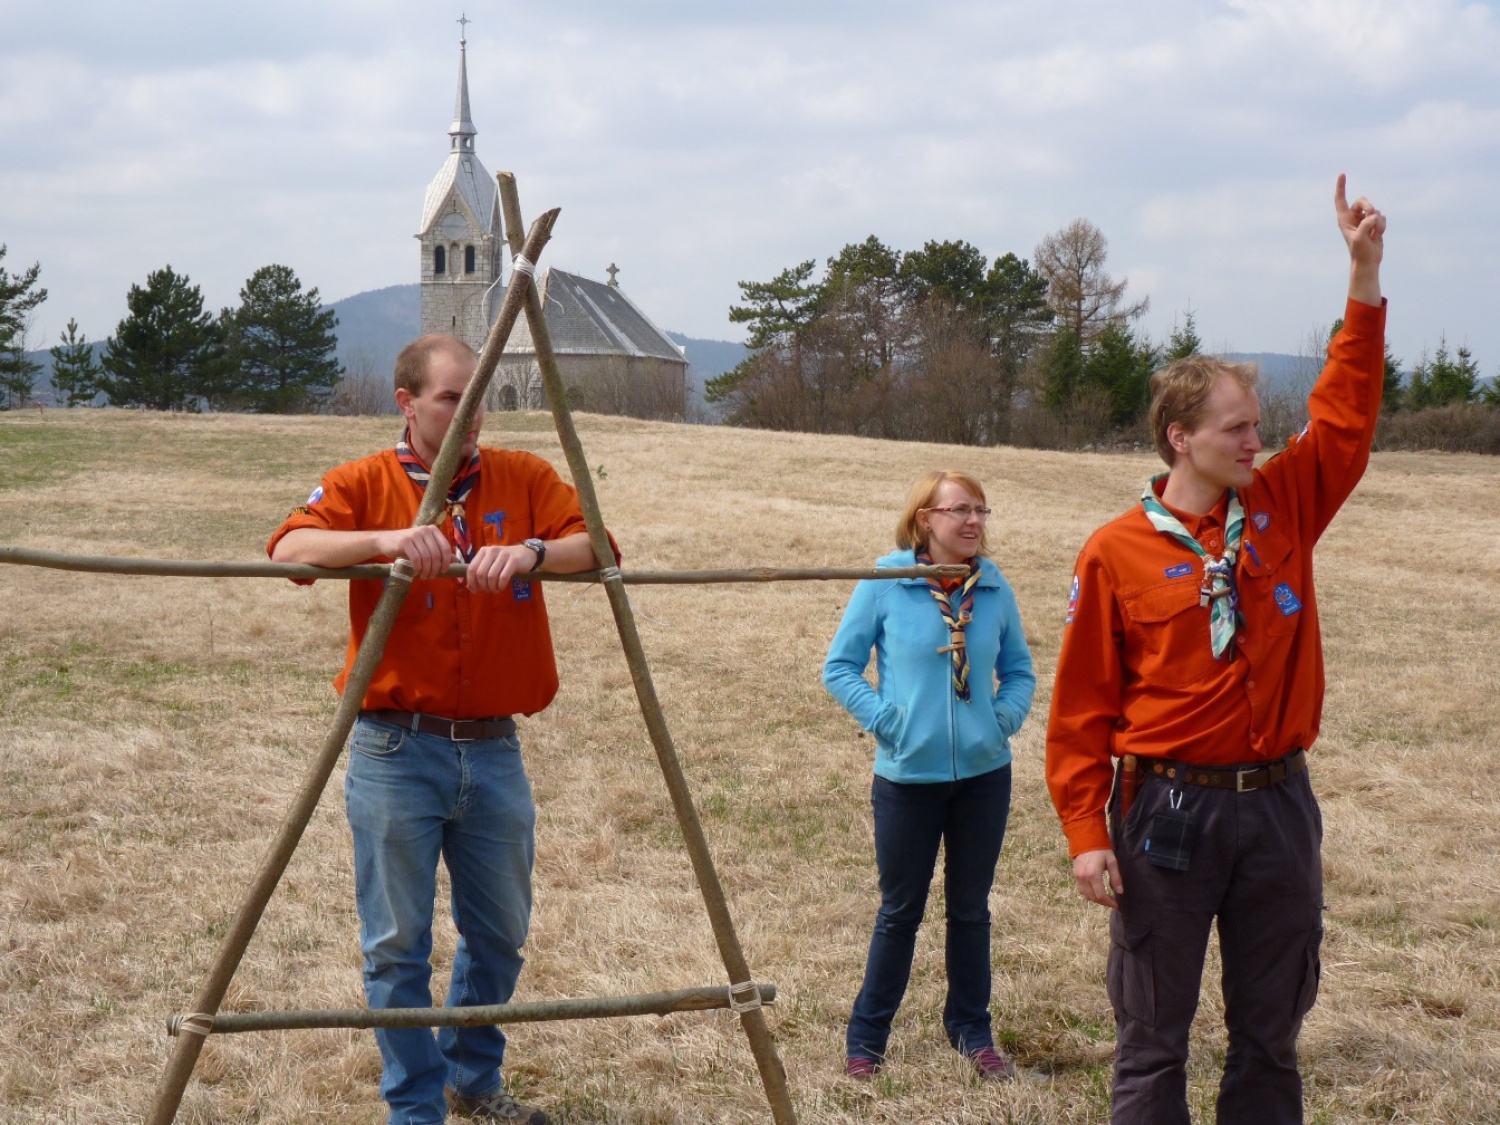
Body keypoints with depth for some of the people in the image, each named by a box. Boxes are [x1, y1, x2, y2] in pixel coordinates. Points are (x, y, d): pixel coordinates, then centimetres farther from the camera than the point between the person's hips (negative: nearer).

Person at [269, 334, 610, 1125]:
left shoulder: (523, 479, 4)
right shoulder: (364, 483, -2)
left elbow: (597, 545, -8)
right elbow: (289, 548, -18)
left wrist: (530, 553, -28)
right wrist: (387, 539, -33)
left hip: (493, 748, 3)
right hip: (396, 750, -3)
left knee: (500, 931, 15)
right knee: (398, 944, 3)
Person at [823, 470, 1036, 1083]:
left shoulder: (994, 588, 0)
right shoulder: (885, 583, -8)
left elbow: (1019, 670, 12)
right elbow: (839, 665, -3)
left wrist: (1005, 716, -5)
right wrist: (884, 719, -12)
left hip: (983, 773, 3)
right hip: (908, 775, -3)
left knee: (970, 908, 14)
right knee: (900, 911, 8)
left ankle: (971, 1031, 29)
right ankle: (866, 1039, 22)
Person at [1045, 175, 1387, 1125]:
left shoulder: (1284, 508, 4)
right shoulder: (1117, 554, -7)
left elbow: (1346, 414, 0)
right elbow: (1083, 705, -6)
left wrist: (1365, 275, -7)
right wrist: (1087, 832, -10)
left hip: (1278, 802, 4)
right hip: (1168, 807, -4)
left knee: (1270, 1032, 13)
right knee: (1153, 1038, 6)